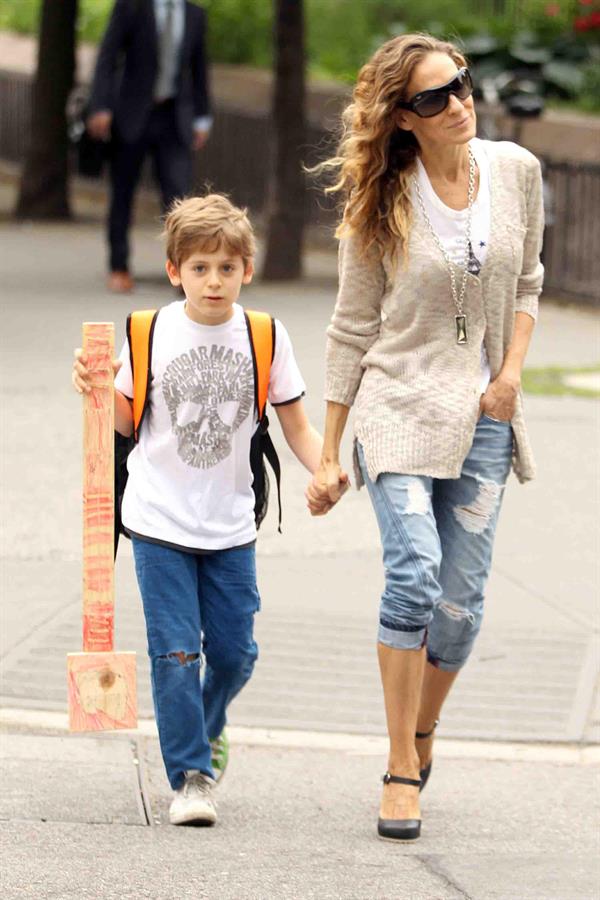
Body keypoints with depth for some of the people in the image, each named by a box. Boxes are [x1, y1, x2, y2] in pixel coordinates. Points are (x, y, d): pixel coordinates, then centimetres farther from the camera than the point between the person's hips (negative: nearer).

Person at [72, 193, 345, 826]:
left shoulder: (265, 337, -3)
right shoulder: (150, 334, -4)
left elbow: (295, 425, 2)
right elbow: (129, 420, 7)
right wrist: (97, 388, -12)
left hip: (230, 526, 1)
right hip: (159, 520, -1)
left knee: (234, 652, 8)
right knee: (175, 652, -6)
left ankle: (207, 728, 39)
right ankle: (190, 775, 4)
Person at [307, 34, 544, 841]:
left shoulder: (516, 172, 3)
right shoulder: (384, 203, -4)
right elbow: (353, 329, 2)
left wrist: (510, 373, 0)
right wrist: (328, 455, 3)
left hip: (483, 416, 3)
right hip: (401, 406, -3)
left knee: (461, 605, 1)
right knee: (415, 575, -20)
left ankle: (422, 732, 28)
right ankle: (401, 769, -12)